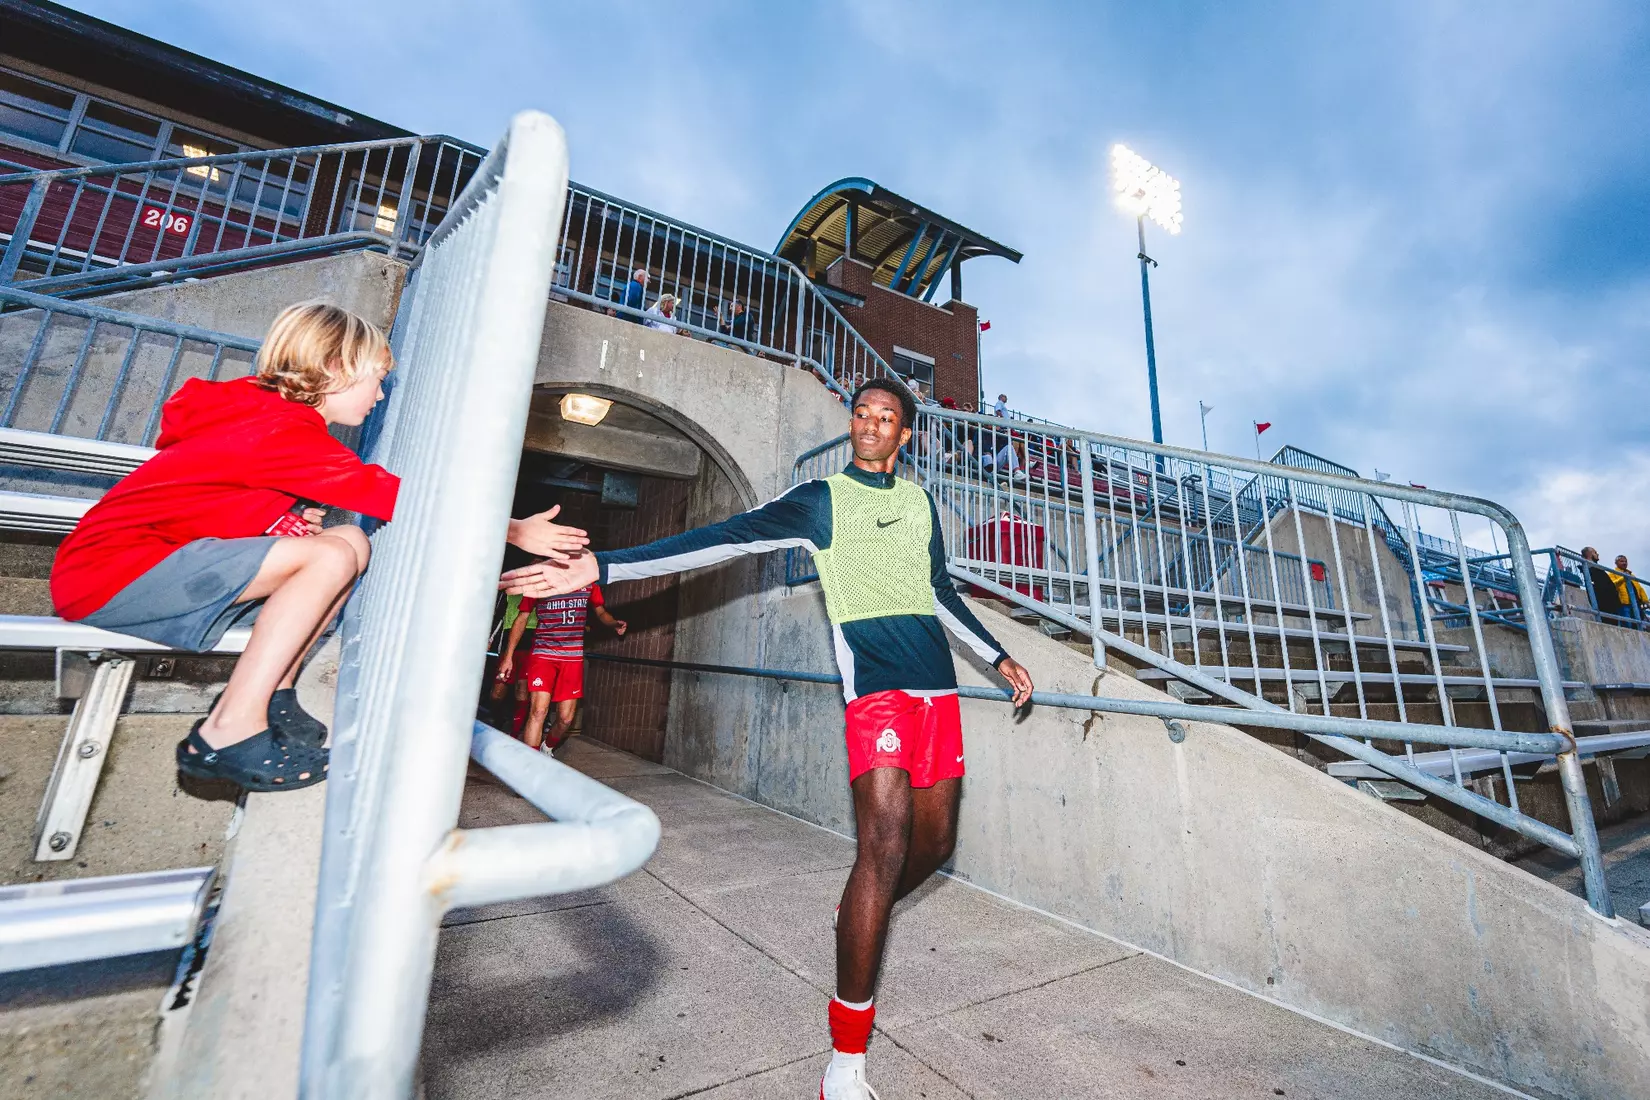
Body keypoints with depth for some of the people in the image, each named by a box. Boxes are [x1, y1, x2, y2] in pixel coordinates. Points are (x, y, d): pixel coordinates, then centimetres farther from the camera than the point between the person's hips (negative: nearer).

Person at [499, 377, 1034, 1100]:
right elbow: (722, 539, -8)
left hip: (937, 685, 6)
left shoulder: (921, 503, 17)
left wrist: (997, 657, 29)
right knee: (886, 842, -18)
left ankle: (857, 921, 42)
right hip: (874, 681, -6)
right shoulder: (821, 499, 1)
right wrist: (601, 565, -17)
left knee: (934, 838, 11)